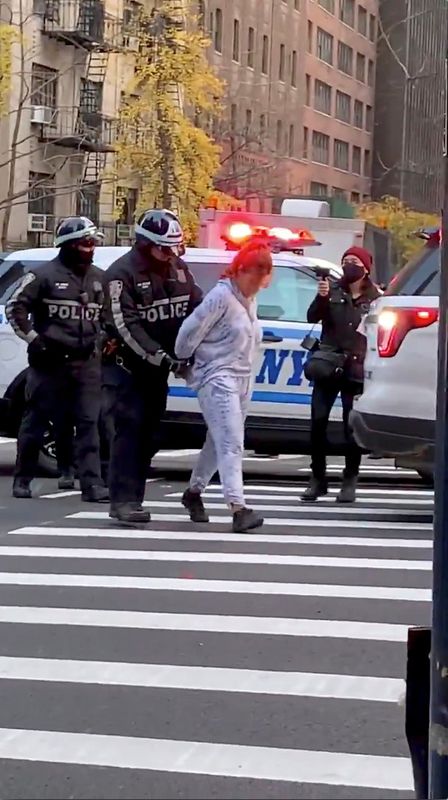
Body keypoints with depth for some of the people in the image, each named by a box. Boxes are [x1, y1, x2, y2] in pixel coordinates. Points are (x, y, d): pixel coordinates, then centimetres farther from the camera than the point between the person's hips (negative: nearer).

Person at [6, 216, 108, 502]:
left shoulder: (99, 278, 12)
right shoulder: (45, 275, -4)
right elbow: (15, 308, -4)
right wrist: (34, 339, -10)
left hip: (87, 362, 4)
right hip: (50, 361, -4)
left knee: (88, 422, -3)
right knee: (36, 421, 4)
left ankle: (92, 483, -5)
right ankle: (23, 479, 15)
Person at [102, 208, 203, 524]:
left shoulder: (178, 269, 6)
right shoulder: (122, 273, -16)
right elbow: (126, 326, -23)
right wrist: (162, 357, -29)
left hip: (157, 366, 7)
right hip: (127, 365, -7)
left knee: (148, 434, 8)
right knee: (128, 430, -14)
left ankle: (133, 499, 13)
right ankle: (124, 501, -16)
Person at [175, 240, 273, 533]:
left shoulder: (250, 300, 13)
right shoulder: (222, 296, -14)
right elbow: (191, 331, -13)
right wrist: (181, 362, -1)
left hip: (242, 379, 9)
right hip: (217, 378, -9)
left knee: (220, 442, 16)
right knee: (231, 443, -17)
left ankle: (194, 492, 34)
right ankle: (238, 507, -25)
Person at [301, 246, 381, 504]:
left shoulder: (374, 298, 4)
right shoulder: (334, 291, 6)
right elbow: (313, 317, -4)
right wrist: (321, 297, -21)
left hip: (356, 370, -1)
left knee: (352, 427, 1)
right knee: (318, 422, 0)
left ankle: (350, 482, 11)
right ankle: (318, 479, 10)